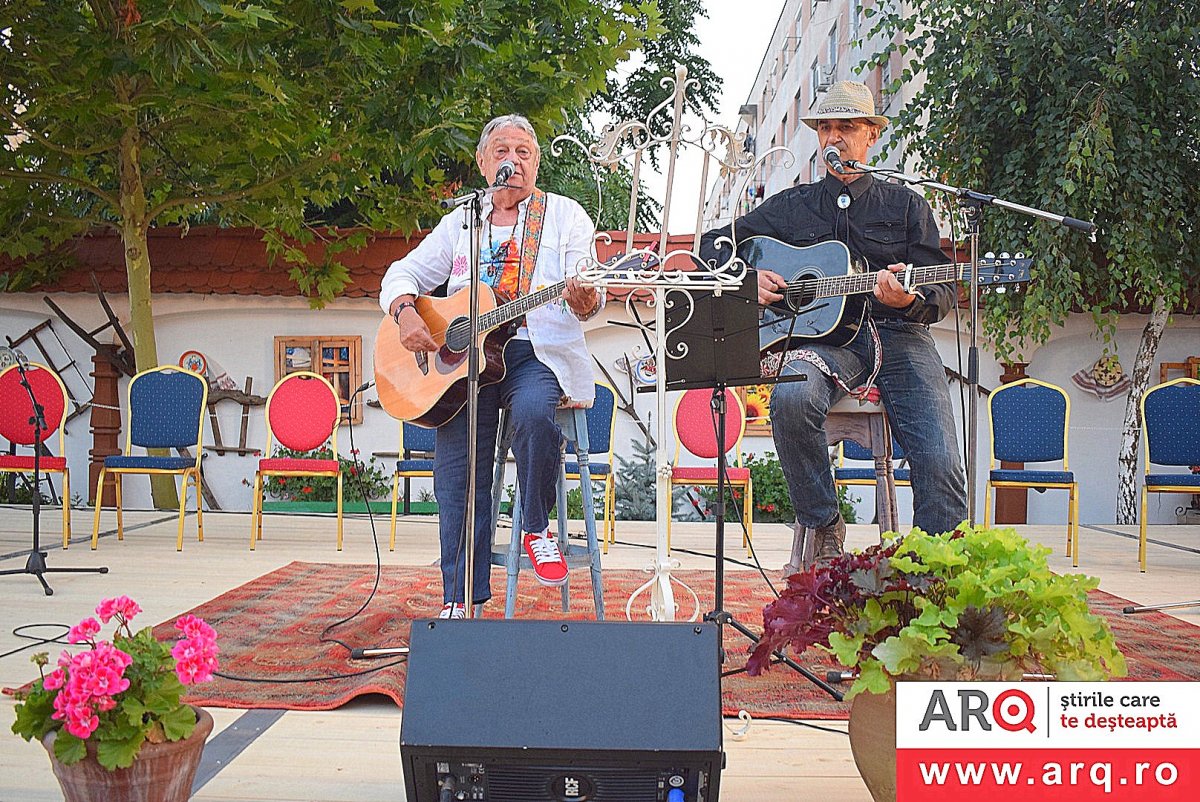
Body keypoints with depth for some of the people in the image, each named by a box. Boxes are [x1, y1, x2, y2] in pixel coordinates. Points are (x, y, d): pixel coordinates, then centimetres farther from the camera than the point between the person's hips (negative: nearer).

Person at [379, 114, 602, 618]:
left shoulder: (565, 215, 11)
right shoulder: (461, 222, 20)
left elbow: (589, 299, -1)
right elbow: (403, 274, 18)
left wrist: (586, 302, -26)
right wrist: (406, 312, -5)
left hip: (539, 353, -3)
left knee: (533, 410, -36)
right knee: (456, 471, -14)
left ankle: (535, 528, -11)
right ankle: (461, 600, -6)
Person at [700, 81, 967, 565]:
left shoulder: (905, 205, 17)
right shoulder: (790, 206, 20)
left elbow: (944, 291, 10)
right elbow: (713, 244, 24)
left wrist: (909, 300, -15)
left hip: (899, 334, 0)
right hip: (824, 338, 0)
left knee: (941, 466, -23)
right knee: (791, 397, -36)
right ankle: (823, 530, -17)